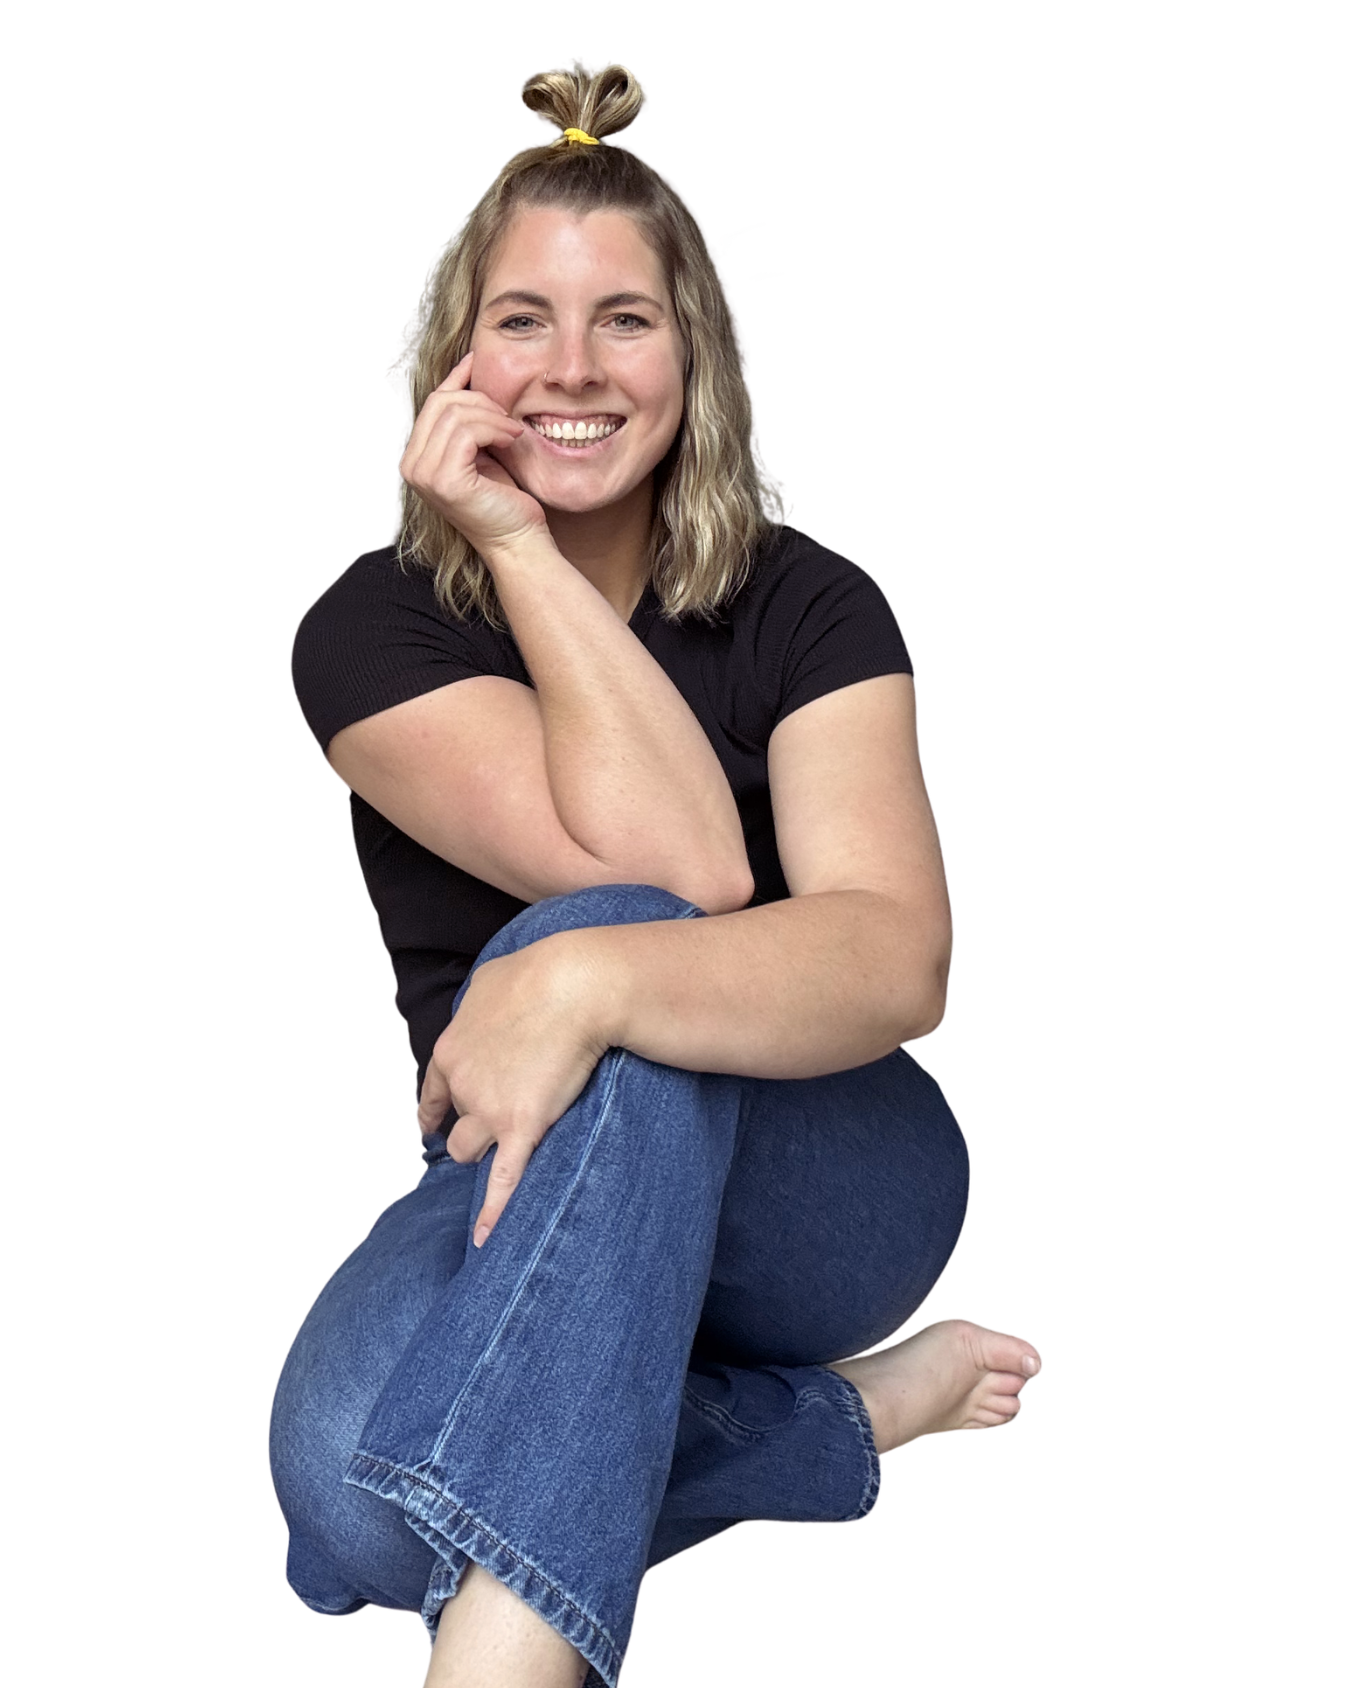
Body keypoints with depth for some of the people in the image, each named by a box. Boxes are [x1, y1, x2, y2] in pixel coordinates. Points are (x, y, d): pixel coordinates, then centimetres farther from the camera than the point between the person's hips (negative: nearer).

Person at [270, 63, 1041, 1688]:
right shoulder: (373, 629, -5)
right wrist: (517, 549, -19)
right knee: (348, 1474, -34)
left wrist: (591, 981, -42)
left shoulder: (805, 608, -4)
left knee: (592, 954, -35)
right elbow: (675, 864, -21)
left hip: (819, 1179, -1)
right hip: (542, 1201, 1)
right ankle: (851, 1409, -12)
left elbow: (899, 956, -24)